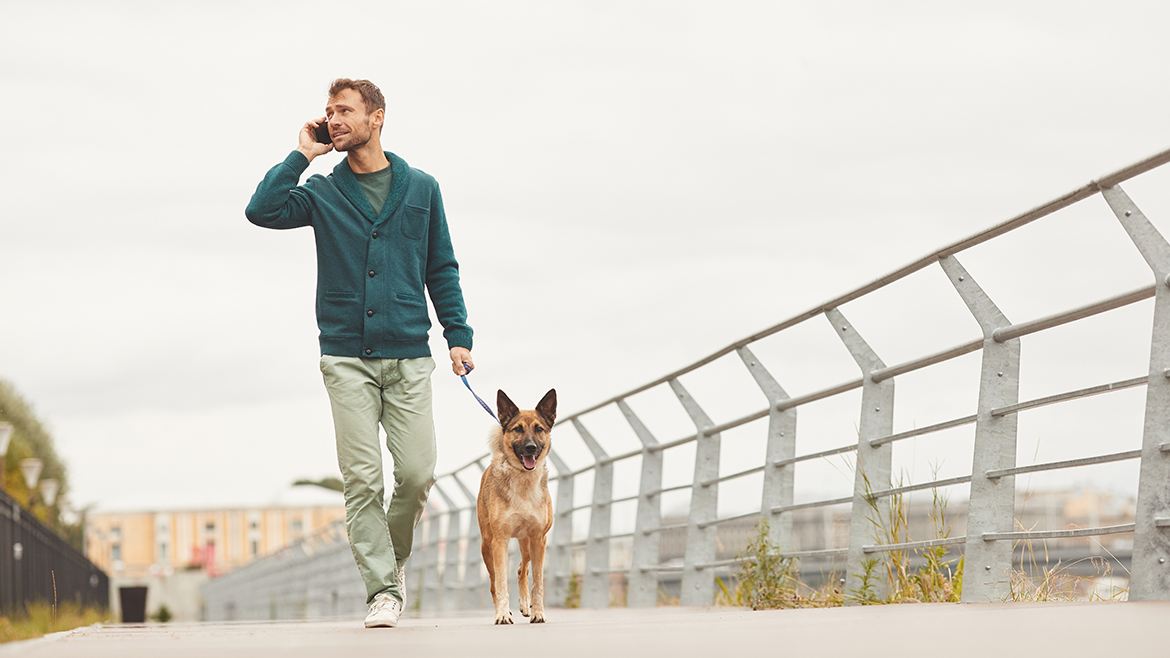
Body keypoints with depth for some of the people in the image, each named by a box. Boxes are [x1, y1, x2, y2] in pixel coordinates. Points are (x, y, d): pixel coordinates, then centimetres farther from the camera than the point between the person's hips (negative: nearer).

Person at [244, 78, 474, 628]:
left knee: (417, 474, -5)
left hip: (408, 357, 1)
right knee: (362, 480, -6)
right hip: (346, 359, -1)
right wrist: (303, 154, -3)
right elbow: (263, 211, -10)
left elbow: (442, 270, 13)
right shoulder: (323, 194, 8)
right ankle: (382, 590, 0)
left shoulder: (420, 189, 10)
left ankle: (391, 559, 21)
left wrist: (458, 335, 5)